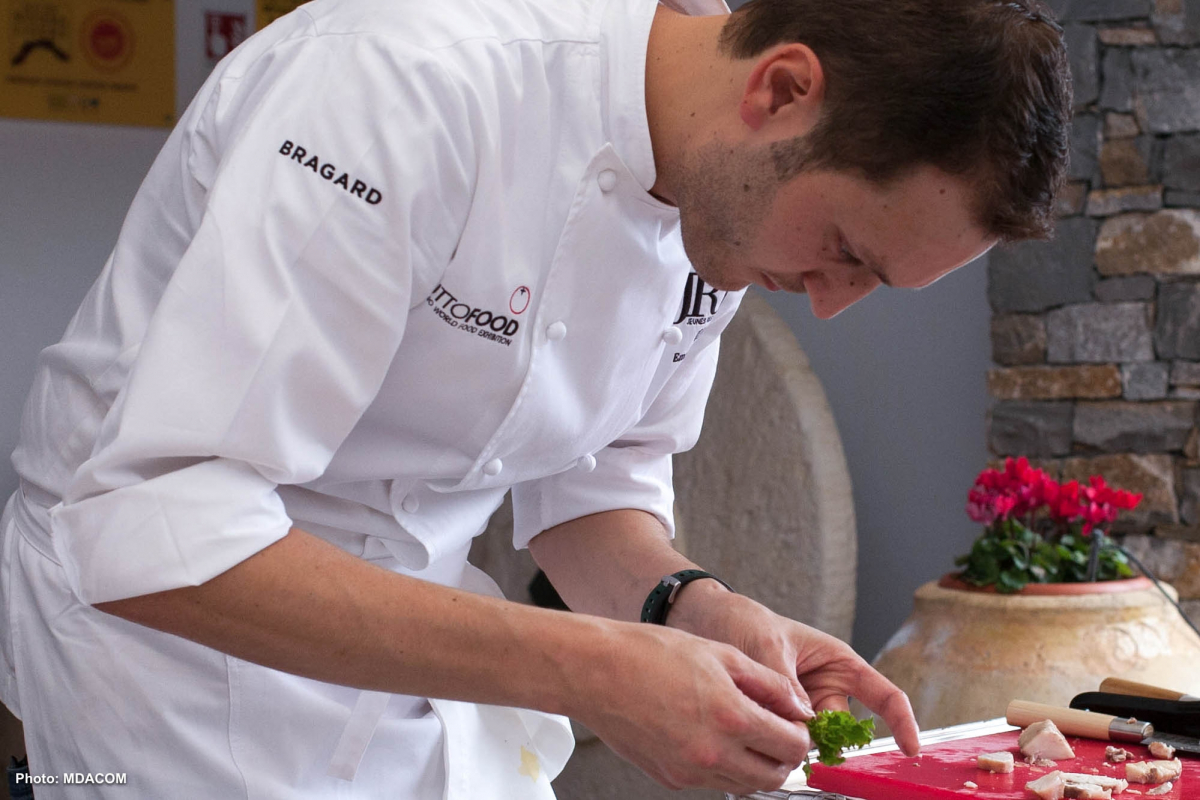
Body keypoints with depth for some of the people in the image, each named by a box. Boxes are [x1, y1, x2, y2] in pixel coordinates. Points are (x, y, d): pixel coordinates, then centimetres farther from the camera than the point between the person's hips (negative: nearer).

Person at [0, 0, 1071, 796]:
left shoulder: (736, 192, -6)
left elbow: (593, 475, 7)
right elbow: (151, 535, -34)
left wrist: (687, 607, -15)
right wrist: (582, 668, -36)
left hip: (411, 635, 7)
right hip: (163, 614, -6)